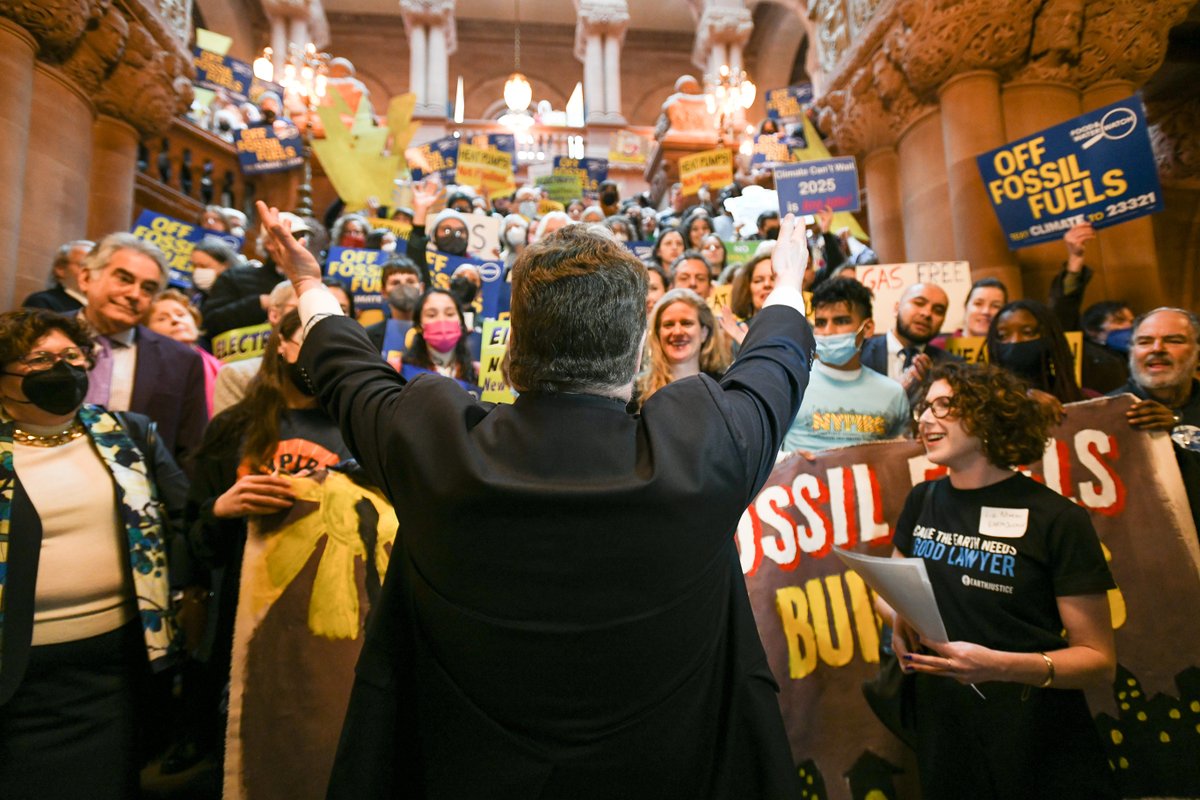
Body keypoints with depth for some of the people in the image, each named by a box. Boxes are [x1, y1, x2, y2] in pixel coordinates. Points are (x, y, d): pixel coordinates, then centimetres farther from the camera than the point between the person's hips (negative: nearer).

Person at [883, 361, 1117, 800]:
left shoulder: (1057, 519, -13)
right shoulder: (923, 501, 2)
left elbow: (1100, 661, -10)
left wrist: (1002, 665, -28)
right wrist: (900, 617, -10)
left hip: (1037, 749, -4)